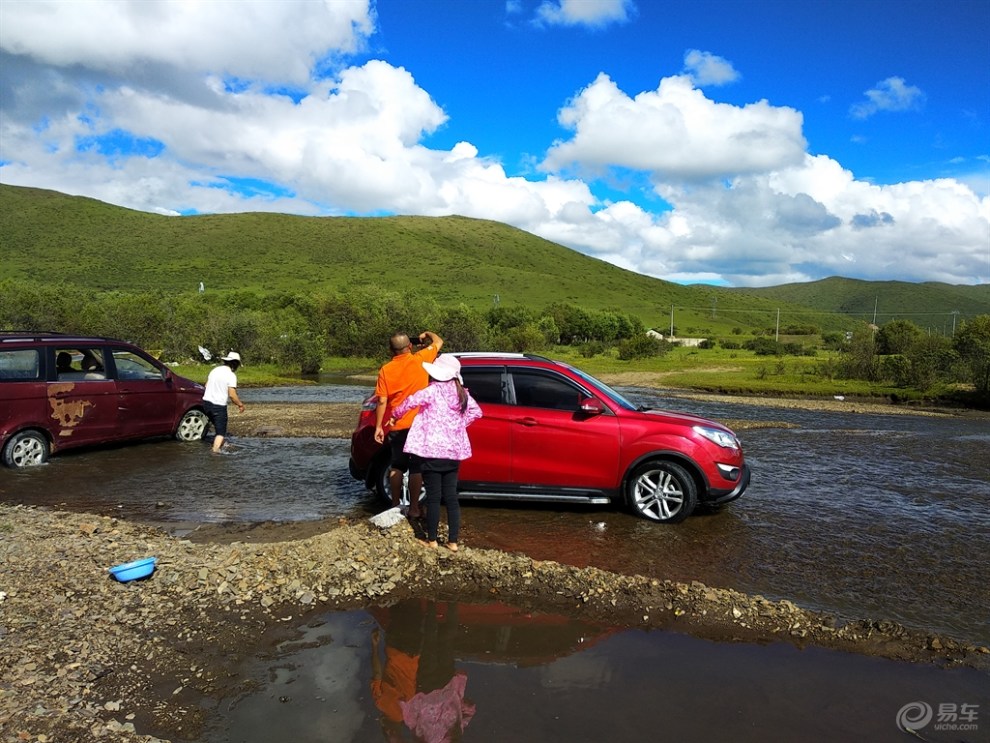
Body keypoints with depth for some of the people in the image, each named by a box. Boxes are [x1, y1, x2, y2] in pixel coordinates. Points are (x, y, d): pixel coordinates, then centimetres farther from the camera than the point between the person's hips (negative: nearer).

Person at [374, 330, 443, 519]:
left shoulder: (386, 370, -1)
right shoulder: (420, 359, -5)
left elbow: (382, 401, -3)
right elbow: (439, 342, 10)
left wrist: (378, 426, 4)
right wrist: (427, 334, 30)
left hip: (396, 426, 2)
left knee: (397, 466, 13)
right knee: (416, 468, 3)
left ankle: (395, 506, 19)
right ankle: (414, 509, 5)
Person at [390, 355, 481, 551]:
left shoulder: (433, 391, -11)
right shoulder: (462, 393, 7)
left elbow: (411, 401, -18)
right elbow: (476, 412, 10)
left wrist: (395, 414, -2)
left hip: (432, 451, -5)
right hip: (454, 452, 5)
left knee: (434, 497, 3)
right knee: (451, 496, 9)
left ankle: (432, 539, 13)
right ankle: (453, 541, 10)